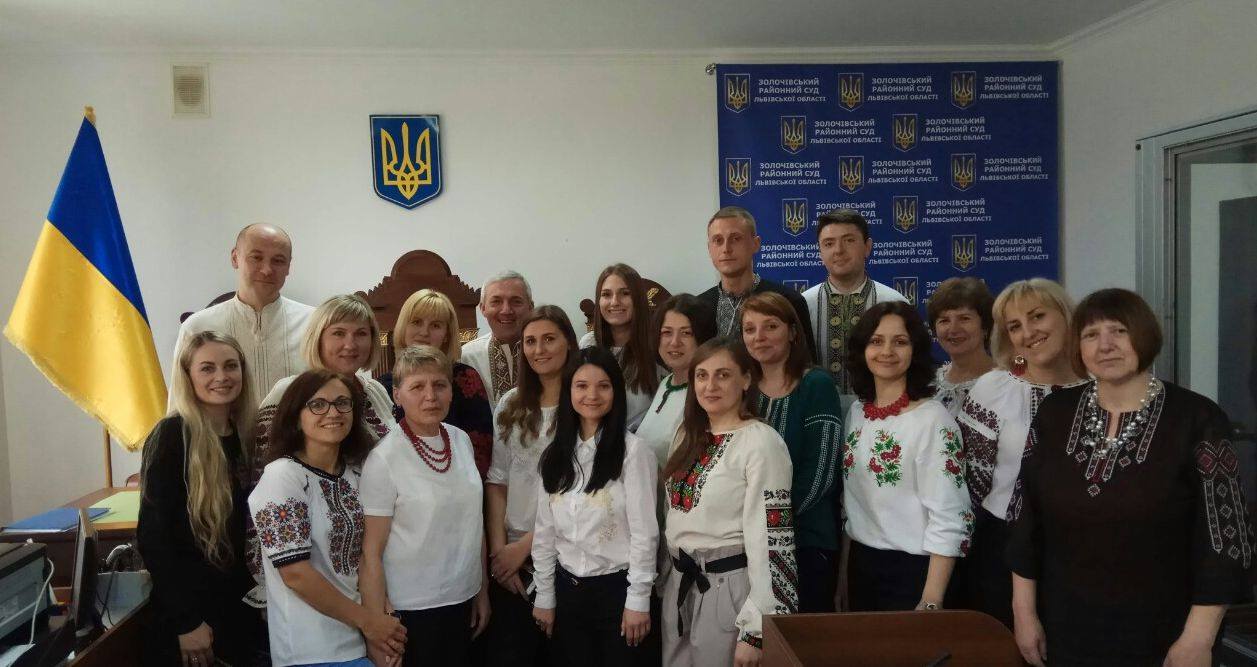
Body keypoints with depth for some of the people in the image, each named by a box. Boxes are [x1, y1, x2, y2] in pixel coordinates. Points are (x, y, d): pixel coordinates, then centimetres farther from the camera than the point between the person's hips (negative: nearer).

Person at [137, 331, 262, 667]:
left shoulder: (246, 436, 4)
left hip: (241, 606, 5)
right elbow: (152, 535, -15)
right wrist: (186, 622, -17)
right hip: (187, 606, -5)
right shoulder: (172, 435, -13)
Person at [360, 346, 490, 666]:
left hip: (463, 601, 5)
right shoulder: (384, 459, -16)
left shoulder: (462, 440, 0)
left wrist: (482, 591, 12)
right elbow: (371, 553, -13)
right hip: (411, 610, -5)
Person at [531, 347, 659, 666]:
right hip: (568, 588, 5)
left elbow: (644, 532, -11)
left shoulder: (633, 450, -12)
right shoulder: (555, 454, 3)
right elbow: (545, 531, 6)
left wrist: (638, 599, -12)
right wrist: (544, 596, 6)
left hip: (617, 587, -4)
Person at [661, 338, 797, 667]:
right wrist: (666, 579, 14)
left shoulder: (761, 442, -16)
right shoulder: (691, 436, 8)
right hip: (679, 585, 7)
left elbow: (770, 536, -19)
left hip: (730, 588, -7)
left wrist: (756, 629, -20)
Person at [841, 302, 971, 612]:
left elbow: (949, 520, -18)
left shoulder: (932, 419, -15)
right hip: (859, 563, 6)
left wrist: (931, 602, -21)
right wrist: (844, 575, 12)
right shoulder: (856, 410, 5)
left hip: (912, 569, -6)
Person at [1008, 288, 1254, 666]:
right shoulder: (1055, 413, -2)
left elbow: (1223, 534, -10)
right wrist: (1024, 611, 1)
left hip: (1161, 635, -2)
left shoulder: (1197, 419, -11)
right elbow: (1025, 517, 1)